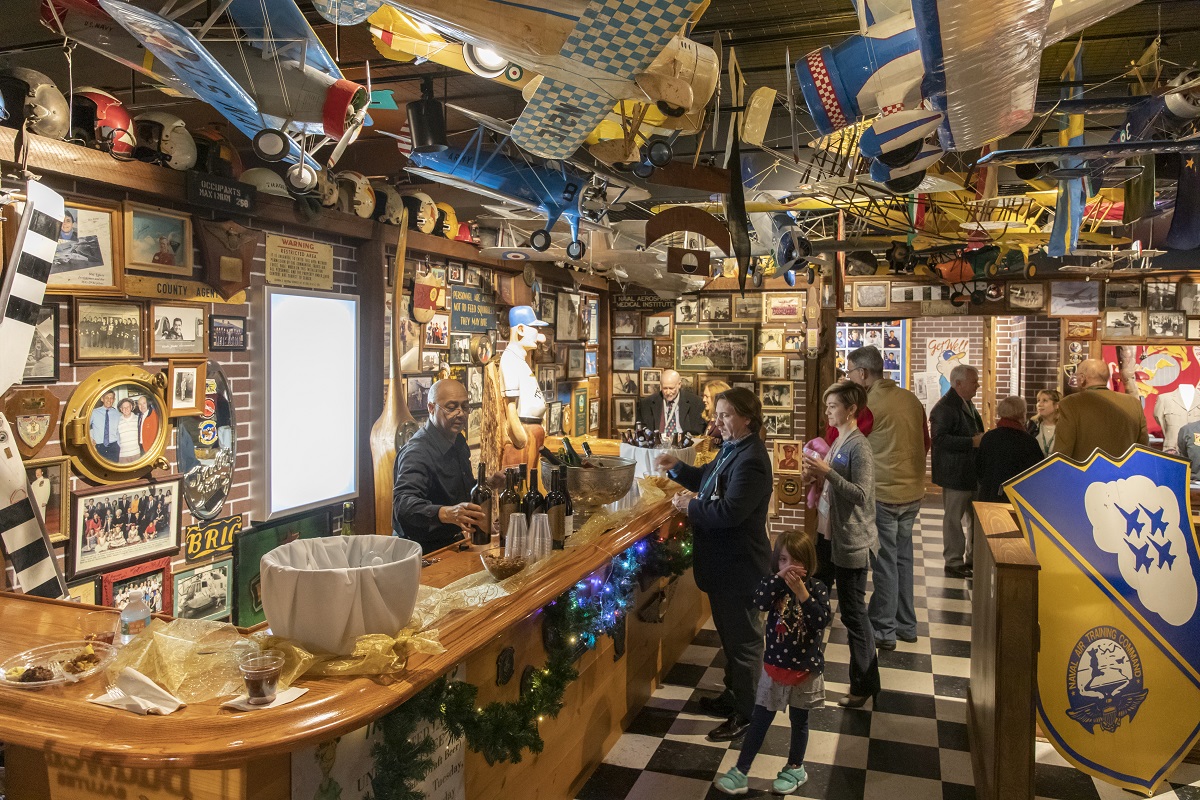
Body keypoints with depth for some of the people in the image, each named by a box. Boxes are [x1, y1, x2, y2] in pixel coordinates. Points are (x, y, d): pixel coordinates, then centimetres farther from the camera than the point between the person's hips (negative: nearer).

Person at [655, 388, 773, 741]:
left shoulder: (751, 459, -26)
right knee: (731, 634, 24)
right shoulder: (732, 449, 6)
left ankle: (746, 713, 22)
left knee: (743, 639, 6)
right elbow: (709, 480, 18)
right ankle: (733, 695, 41)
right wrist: (677, 468, 2)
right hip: (724, 562, 10)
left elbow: (729, 511, -32)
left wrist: (690, 506, -19)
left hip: (739, 565, -10)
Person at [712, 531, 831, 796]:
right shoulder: (774, 584, -7)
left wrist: (801, 592, -33)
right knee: (760, 720, 8)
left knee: (799, 720, 17)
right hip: (775, 666, 1)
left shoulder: (816, 588, -11)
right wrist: (779, 577, -35)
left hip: (805, 668, -1)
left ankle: (795, 768, 38)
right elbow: (759, 602, -27)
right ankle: (740, 773, 16)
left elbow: (822, 620, -25)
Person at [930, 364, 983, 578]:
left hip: (972, 471, 10)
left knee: (976, 516, 15)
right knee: (954, 518, 1)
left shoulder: (967, 404, 15)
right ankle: (953, 563, 11)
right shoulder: (944, 408, -17)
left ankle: (972, 558, 27)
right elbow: (940, 439, -26)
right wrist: (973, 441, -25)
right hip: (955, 473, -10)